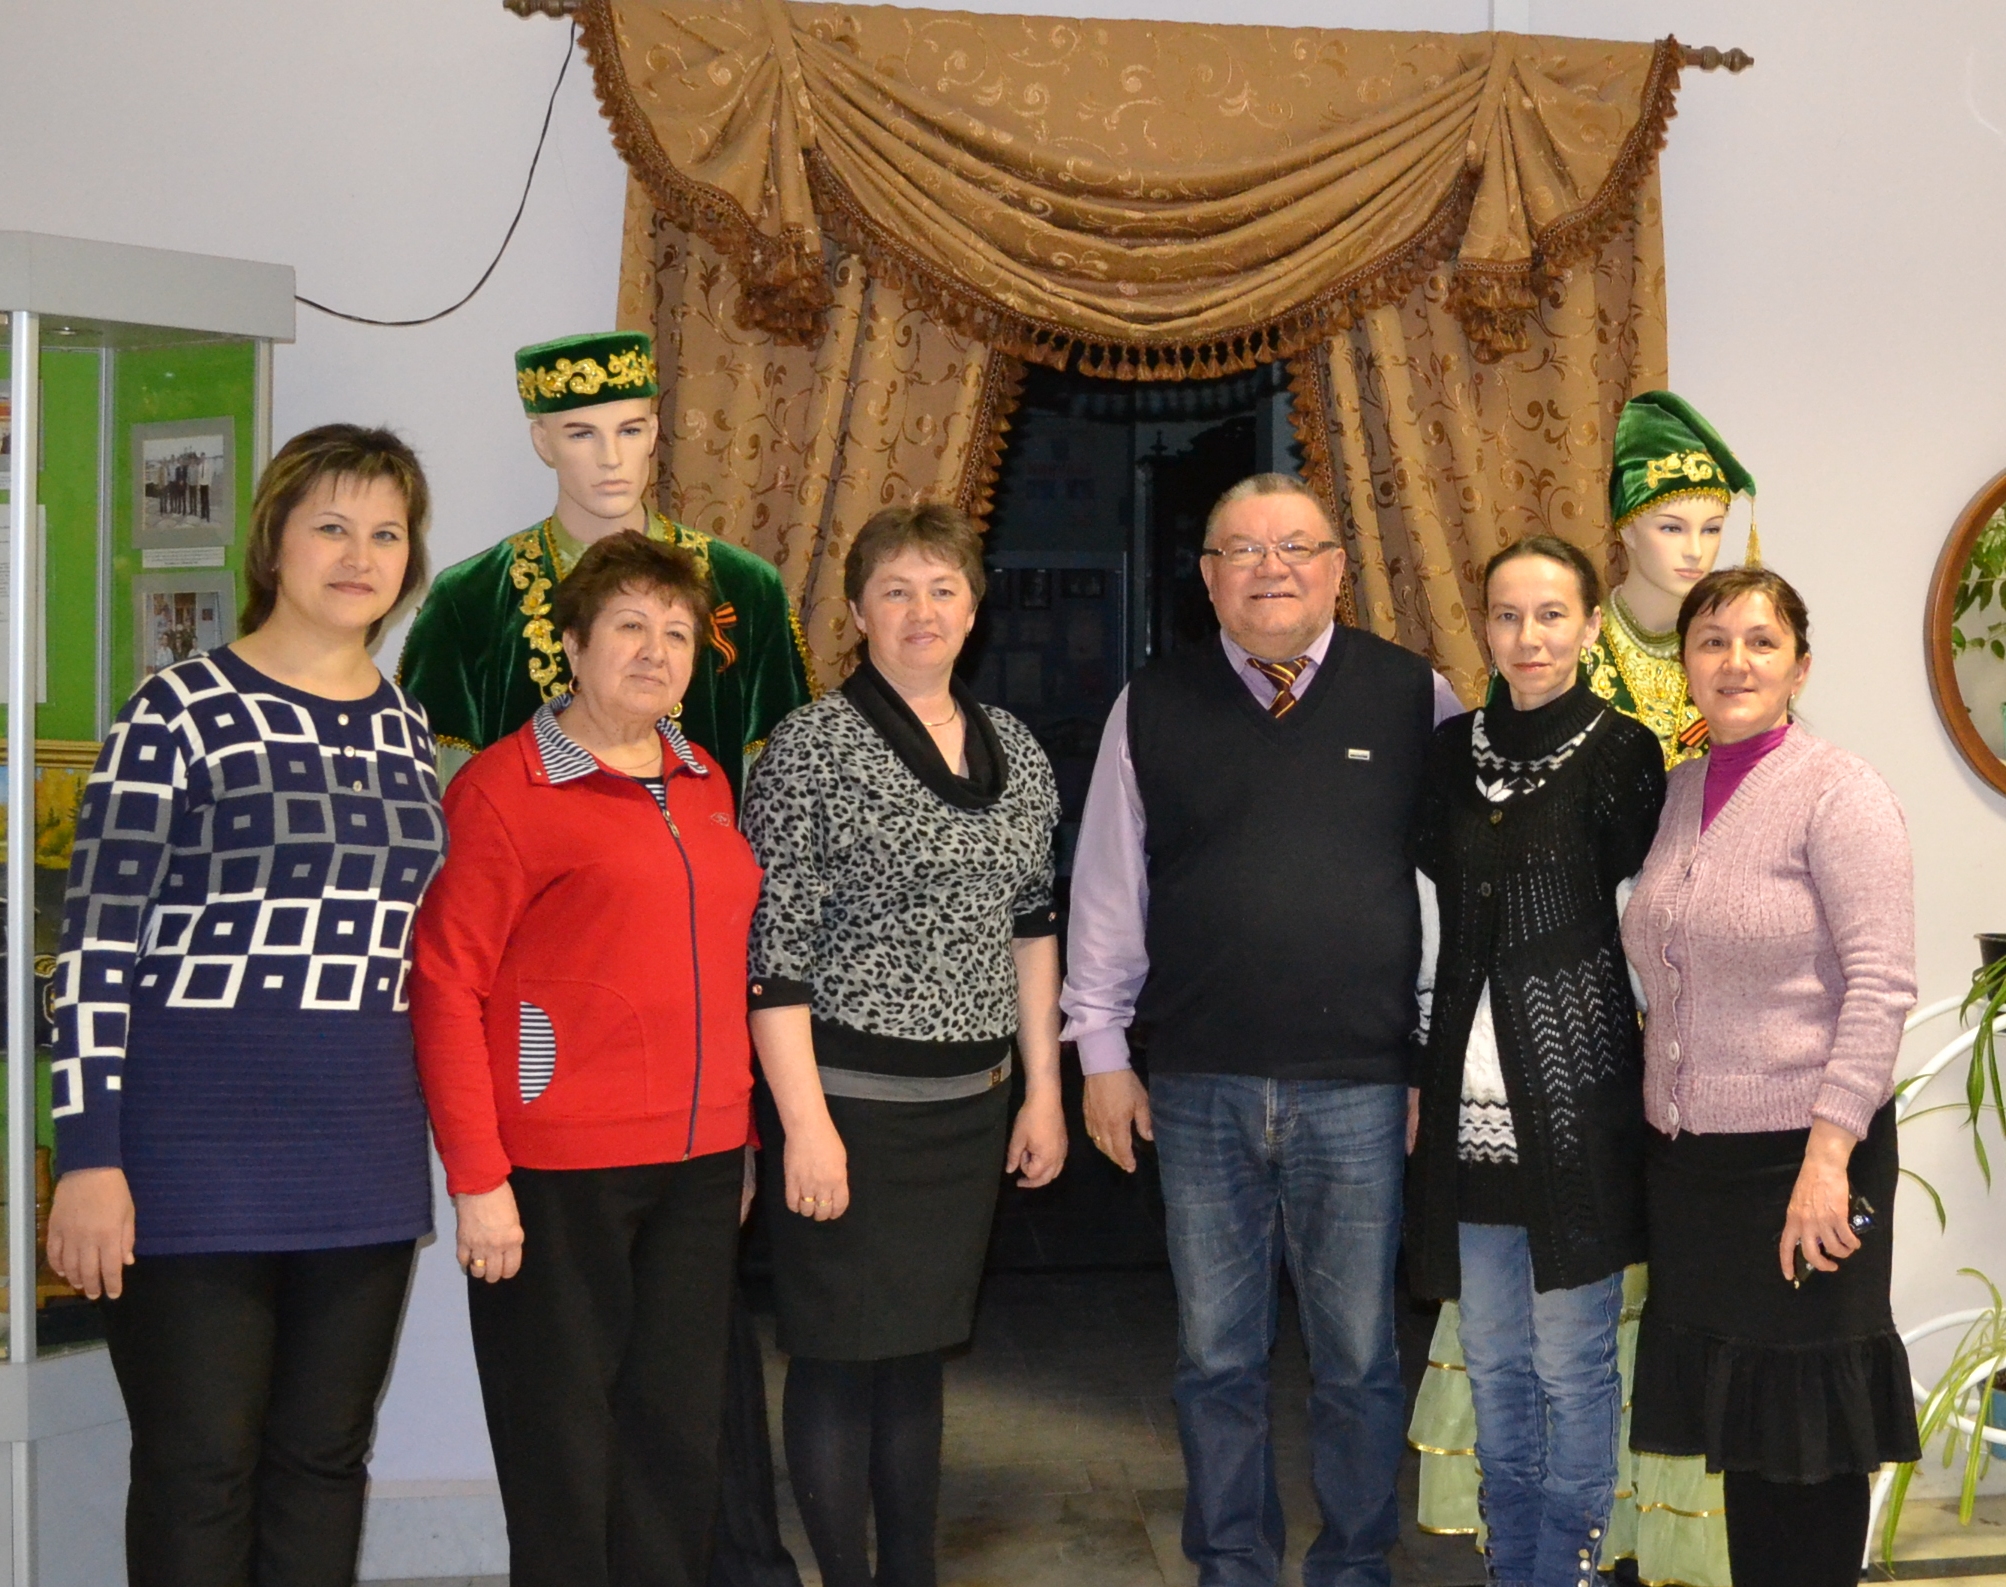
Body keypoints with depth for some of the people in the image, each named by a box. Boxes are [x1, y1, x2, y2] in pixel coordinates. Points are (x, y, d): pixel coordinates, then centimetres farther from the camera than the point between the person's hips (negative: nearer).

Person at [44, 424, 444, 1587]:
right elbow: (97, 945, -9)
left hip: (366, 1146, 5)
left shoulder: (407, 729, 11)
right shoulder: (183, 712, -7)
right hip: (199, 1135, -5)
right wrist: (90, 1157, -13)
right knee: (201, 1466, 3)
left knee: (326, 1456, 13)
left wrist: (453, 1139, 16)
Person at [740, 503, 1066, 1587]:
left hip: (968, 1106, 6)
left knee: (920, 1347, 15)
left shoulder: (1015, 752, 9)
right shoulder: (812, 747, -9)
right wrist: (806, 1123, -16)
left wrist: (1042, 1091, 13)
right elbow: (774, 947, -12)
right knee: (841, 1354, 3)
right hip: (846, 1101, -5)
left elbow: (1032, 927, 15)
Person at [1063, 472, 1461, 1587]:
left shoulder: (1414, 697, 1)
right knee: (1217, 1358, 11)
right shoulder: (1153, 709, 5)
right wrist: (1103, 1052, 9)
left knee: (1359, 1360, 8)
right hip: (1199, 1089, 2)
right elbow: (1110, 890, 10)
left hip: (1360, 1088, -1)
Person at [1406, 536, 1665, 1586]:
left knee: (1571, 1361, 4)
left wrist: (1653, 1084, -6)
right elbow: (1434, 921, 11)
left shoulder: (1620, 752, -7)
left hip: (1576, 1094, -5)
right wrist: (1419, 1074, 9)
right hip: (1470, 1101, 5)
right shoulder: (1454, 749, 6)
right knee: (1491, 1360, 14)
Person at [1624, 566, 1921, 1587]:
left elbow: (1882, 985, -16)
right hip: (1684, 1154, 6)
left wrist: (1827, 1155, -21)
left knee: (1805, 1435, 4)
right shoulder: (1678, 793, 9)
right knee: (1734, 1418, 13)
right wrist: (1659, 1109, 7)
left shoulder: (1837, 791, -10)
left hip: (1798, 1151, -6)